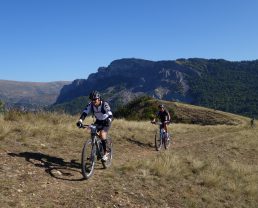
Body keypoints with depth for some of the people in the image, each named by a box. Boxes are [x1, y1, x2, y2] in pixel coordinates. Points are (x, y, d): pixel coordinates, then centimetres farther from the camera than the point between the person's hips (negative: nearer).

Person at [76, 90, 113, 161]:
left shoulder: (105, 104, -29)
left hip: (106, 121, -5)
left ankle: (105, 153, -10)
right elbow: (85, 113, -27)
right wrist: (80, 121, -44)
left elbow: (110, 115, -36)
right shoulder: (90, 104, -18)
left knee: (102, 135, -24)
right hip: (98, 121, 5)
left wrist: (108, 122, -56)